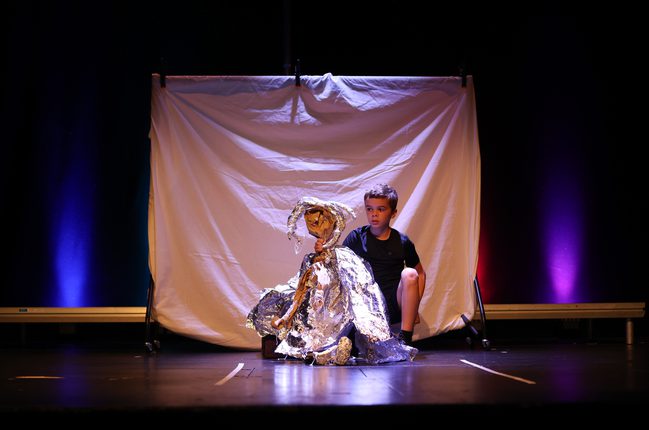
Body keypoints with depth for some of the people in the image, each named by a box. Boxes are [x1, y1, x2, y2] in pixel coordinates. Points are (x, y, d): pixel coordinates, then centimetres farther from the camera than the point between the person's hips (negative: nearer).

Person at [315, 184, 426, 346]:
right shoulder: (357, 237, 2)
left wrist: (414, 307, 1)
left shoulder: (402, 242, 1)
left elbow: (420, 274, 12)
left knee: (409, 274, -26)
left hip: (395, 306, 1)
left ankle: (405, 338, -23)